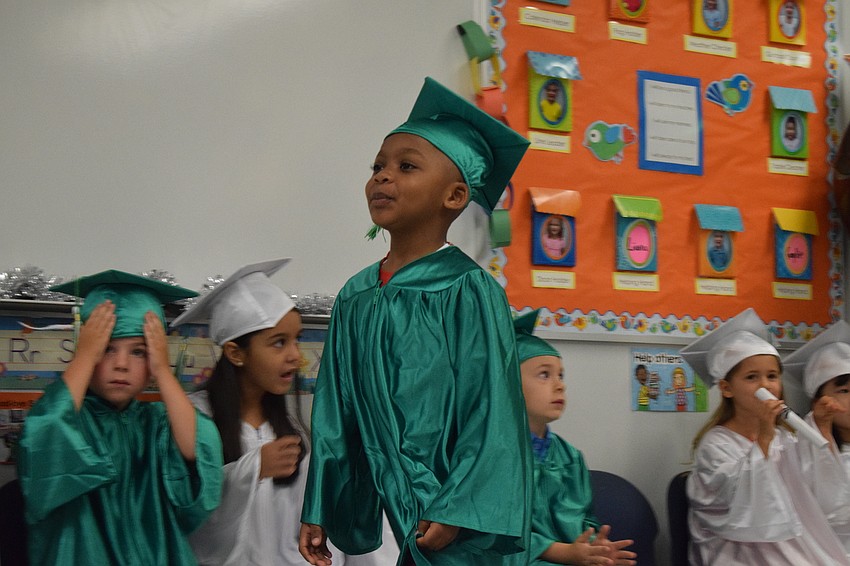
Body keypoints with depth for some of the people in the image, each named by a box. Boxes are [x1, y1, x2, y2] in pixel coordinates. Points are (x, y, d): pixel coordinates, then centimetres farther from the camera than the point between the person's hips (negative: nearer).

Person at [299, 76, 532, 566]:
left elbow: (493, 409, -12)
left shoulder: (468, 290, -10)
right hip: (387, 510, 5)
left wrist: (455, 511, -16)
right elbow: (335, 414, 11)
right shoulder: (356, 297, 7)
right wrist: (318, 511, 11)